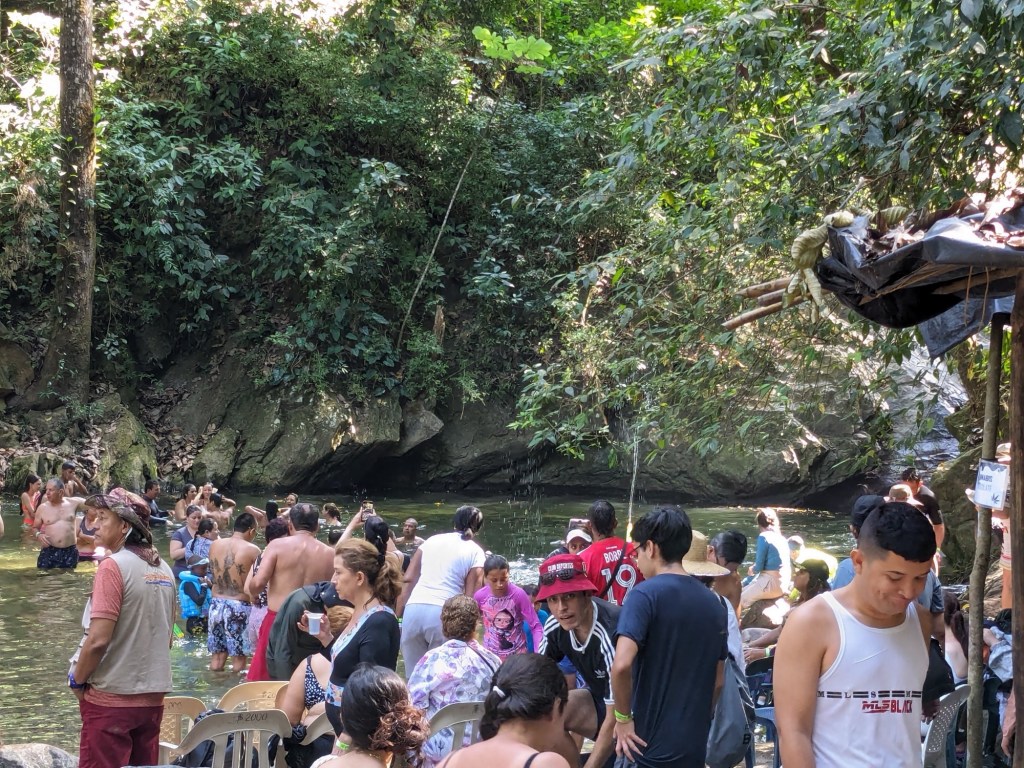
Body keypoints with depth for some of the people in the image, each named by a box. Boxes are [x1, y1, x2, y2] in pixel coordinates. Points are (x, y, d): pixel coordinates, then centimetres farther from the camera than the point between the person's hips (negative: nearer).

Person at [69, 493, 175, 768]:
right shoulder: (163, 569, 8)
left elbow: (98, 639, -19)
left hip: (111, 697, -7)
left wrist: (77, 681, -5)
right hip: (153, 696, 7)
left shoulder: (113, 565, -14)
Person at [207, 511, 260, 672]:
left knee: (216, 657, 14)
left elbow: (213, 576, 12)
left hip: (216, 604, 5)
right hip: (239, 606, -5)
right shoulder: (252, 550, -11)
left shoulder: (215, 545, 3)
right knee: (239, 657, 5)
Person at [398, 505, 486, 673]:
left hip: (414, 609, 3)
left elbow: (408, 580, 13)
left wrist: (399, 615, 13)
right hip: (443, 614, -3)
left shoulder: (432, 540, 19)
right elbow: (470, 597, 1)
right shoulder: (475, 552, 9)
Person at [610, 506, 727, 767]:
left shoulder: (646, 594, -12)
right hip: (694, 747, 6)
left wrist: (623, 718, -12)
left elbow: (621, 664, -25)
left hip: (650, 746, -6)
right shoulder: (714, 604, 9)